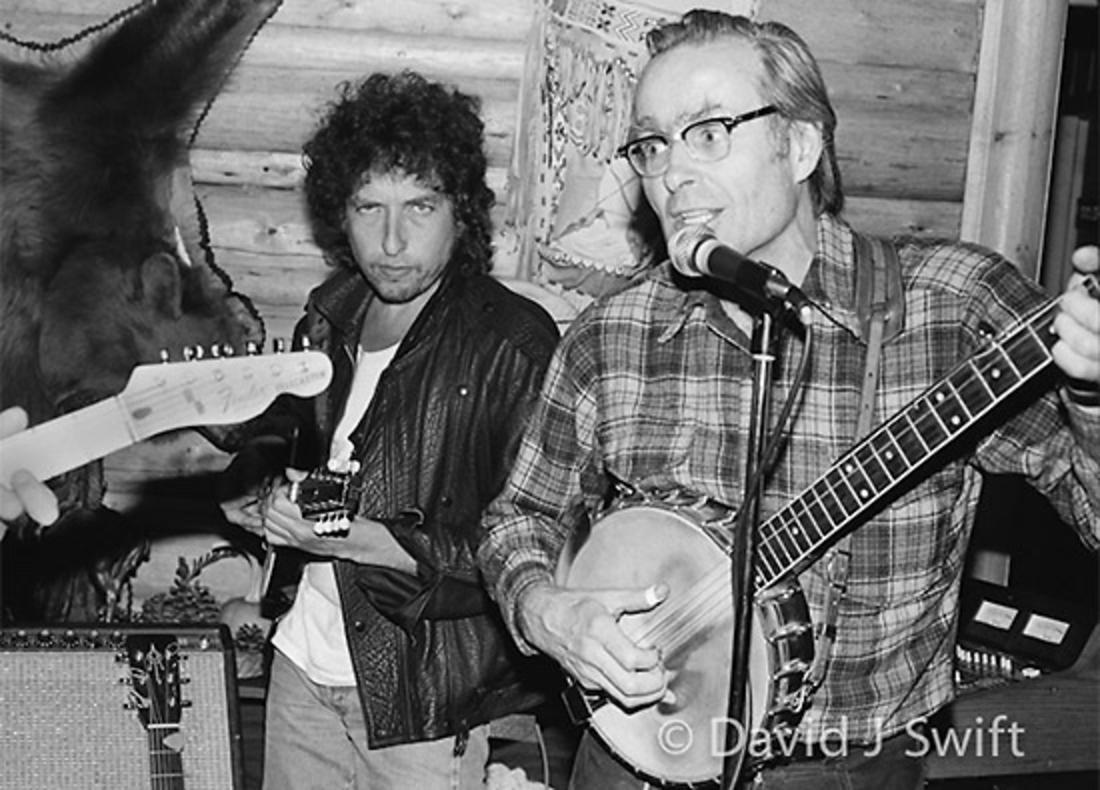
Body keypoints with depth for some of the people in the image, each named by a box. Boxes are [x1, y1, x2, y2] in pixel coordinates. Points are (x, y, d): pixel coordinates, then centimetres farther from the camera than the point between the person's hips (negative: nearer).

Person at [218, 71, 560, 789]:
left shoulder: (515, 345, -19)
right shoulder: (332, 315, 2)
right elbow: (271, 439, 16)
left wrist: (363, 540, -27)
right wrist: (271, 496, -7)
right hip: (303, 667, 6)